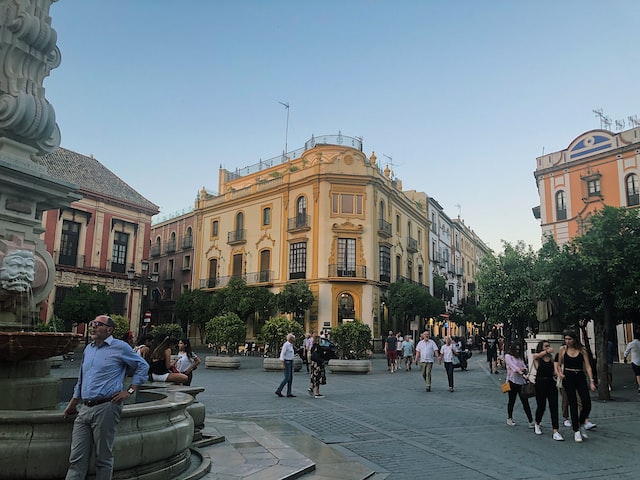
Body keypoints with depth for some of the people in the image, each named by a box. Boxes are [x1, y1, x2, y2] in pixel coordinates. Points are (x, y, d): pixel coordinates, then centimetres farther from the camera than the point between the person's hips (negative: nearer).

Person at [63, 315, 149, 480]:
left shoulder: (120, 347, -3)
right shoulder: (88, 349, 17)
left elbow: (143, 366, 1)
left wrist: (130, 391, -5)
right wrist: (72, 404, 23)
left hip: (106, 408, -6)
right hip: (85, 409, 6)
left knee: (103, 458, 3)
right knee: (77, 459, 5)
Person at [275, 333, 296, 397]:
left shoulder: (290, 345, 15)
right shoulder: (286, 344, -14)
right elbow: (282, 354, -18)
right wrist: (283, 364, -22)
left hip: (290, 362, 9)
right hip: (286, 362, -9)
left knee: (290, 378, 6)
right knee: (287, 378, -10)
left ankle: (289, 393, 8)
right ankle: (278, 391, -2)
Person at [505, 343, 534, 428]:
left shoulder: (520, 357, 18)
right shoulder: (508, 356, -1)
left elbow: (524, 367, 12)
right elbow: (512, 366, -15)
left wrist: (524, 369, -12)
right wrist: (519, 371, -30)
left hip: (522, 381, 5)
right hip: (513, 381, -5)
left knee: (525, 402, 1)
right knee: (512, 401, 7)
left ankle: (531, 421, 1)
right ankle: (509, 419, 23)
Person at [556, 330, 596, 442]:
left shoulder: (582, 350, 0)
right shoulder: (563, 349, 2)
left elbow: (587, 366, -3)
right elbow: (559, 365, 13)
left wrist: (591, 381, -11)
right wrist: (560, 373, -6)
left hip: (581, 378, 0)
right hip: (568, 379, 0)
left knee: (587, 405, -5)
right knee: (573, 405, 1)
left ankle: (581, 424, 23)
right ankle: (576, 431, 12)